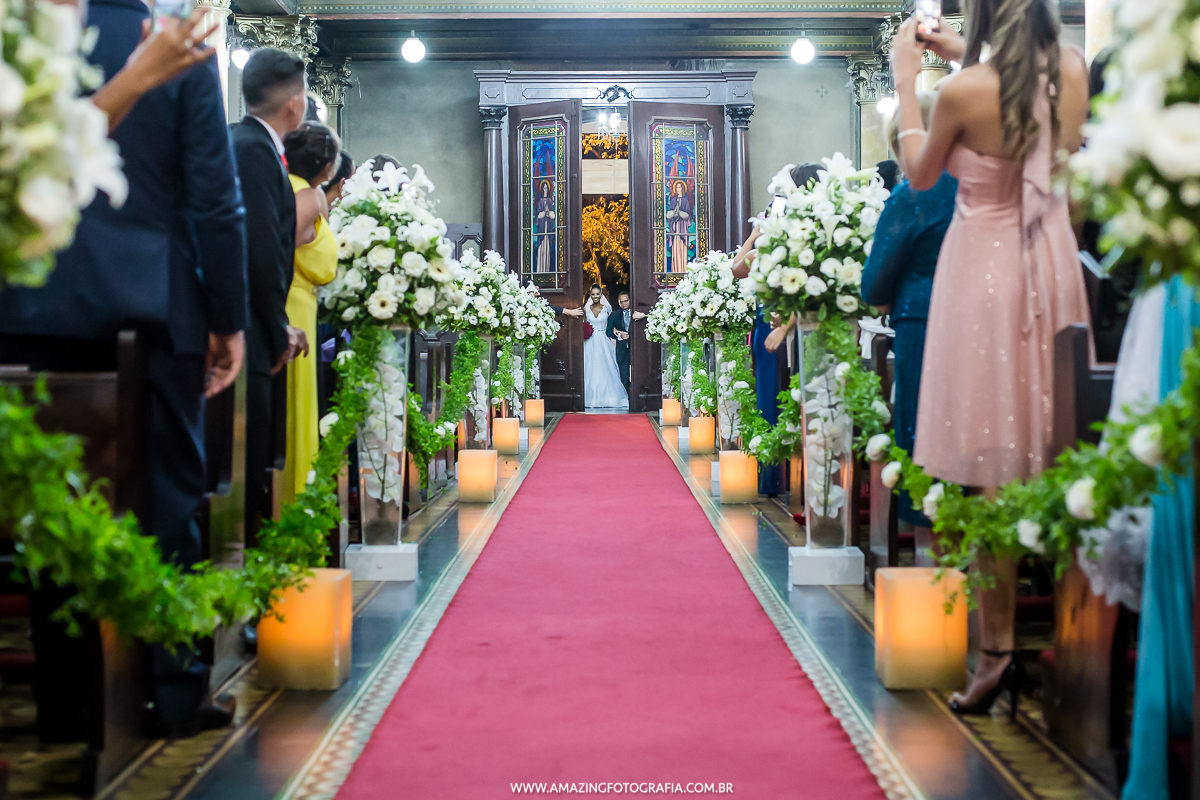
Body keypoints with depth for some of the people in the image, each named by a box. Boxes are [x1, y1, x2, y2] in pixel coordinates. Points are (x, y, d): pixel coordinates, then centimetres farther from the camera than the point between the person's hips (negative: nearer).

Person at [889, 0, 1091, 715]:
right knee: (1051, 454, 14)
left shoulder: (962, 93, -17)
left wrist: (906, 81, 8)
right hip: (1054, 262, 5)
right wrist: (967, 59, 20)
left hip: (988, 272, -5)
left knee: (994, 470, 0)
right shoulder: (1073, 70, -1)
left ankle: (1001, 648, 4)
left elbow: (920, 176, 1)